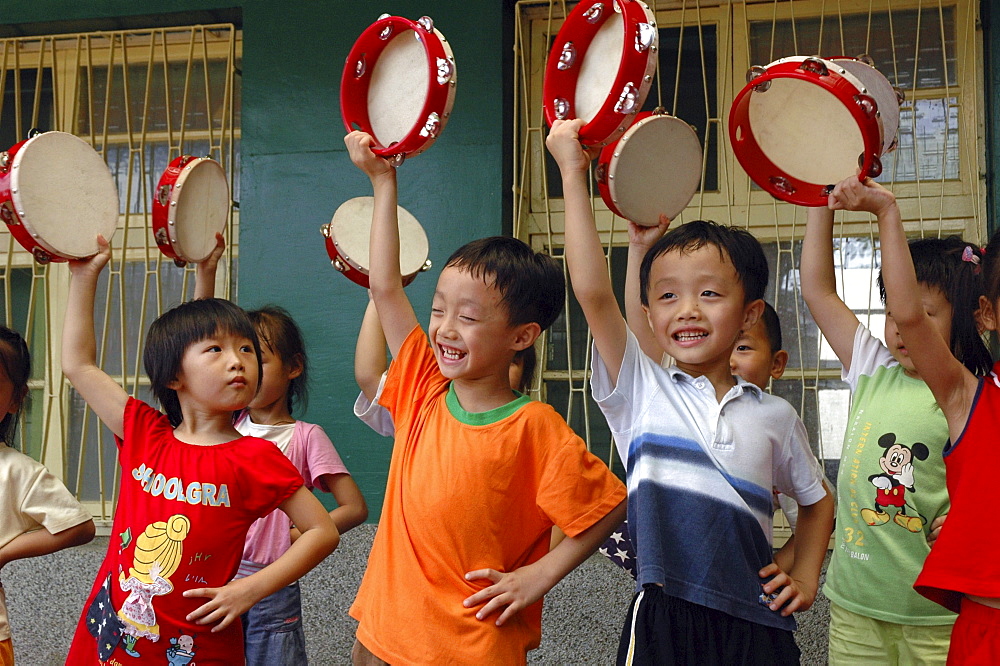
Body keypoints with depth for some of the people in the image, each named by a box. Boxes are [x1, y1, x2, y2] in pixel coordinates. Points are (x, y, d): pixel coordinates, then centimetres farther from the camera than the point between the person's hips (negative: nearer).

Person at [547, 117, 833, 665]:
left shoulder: (774, 416, 7)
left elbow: (817, 502, 23)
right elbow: (593, 293, -13)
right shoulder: (640, 391, 0)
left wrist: (805, 579, 10)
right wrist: (573, 174, -13)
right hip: (663, 620, -2)